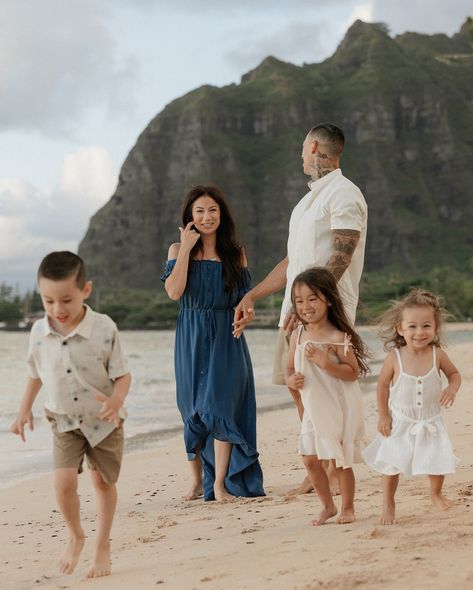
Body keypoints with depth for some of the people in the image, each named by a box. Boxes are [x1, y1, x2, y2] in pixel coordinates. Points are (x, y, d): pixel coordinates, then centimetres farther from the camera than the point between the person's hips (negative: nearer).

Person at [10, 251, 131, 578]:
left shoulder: (104, 329, -19)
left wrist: (115, 401, -32)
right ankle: (76, 537, 14)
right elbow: (36, 373, 10)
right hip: (65, 422, 2)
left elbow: (122, 375, -13)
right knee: (64, 481, -13)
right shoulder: (39, 332, -8)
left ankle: (103, 544, 30)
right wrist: (25, 409, 11)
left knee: (104, 482, 10)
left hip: (104, 421, -2)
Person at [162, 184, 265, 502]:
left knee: (220, 407, -10)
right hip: (191, 340, 1)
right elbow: (174, 291, -14)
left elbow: (244, 299, 10)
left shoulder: (236, 253, 5)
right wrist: (186, 248, -12)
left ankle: (219, 484, -8)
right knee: (193, 411, 7)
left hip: (226, 338, 0)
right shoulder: (179, 250, 2)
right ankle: (197, 481, 20)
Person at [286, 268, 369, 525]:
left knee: (340, 460, 2)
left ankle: (348, 508, 20)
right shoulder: (297, 335, 2)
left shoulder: (338, 337, -15)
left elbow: (353, 372, -17)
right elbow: (290, 369, 12)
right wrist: (291, 380, -11)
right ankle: (328, 506, 23)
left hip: (340, 408, -5)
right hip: (314, 409, 5)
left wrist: (324, 362, -27)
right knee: (310, 458, 4)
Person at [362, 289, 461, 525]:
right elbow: (383, 384, -4)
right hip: (400, 422, -1)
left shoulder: (437, 355, -13)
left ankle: (436, 493, 37)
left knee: (438, 461, 6)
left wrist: (452, 389, -17)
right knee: (392, 464, 3)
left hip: (430, 421, 1)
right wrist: (383, 415, -3)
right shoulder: (395, 357, -17)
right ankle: (388, 504, 24)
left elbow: (454, 374, 4)